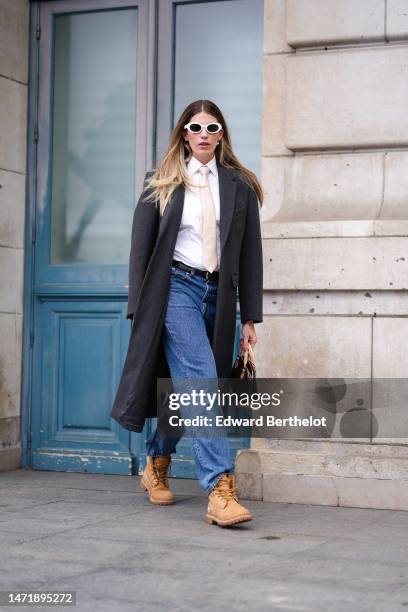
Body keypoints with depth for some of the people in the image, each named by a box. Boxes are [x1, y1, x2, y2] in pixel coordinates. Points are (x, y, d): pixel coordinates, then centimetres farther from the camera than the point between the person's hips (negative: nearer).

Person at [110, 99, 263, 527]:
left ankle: (156, 467, 32)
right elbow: (141, 247, 5)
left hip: (218, 296, 3)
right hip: (176, 288, -3)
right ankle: (219, 489, -22)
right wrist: (139, 309, -2)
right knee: (202, 383, -17)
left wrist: (250, 317, 4)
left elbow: (251, 253, 9)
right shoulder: (161, 183, 7)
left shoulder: (239, 186, 11)